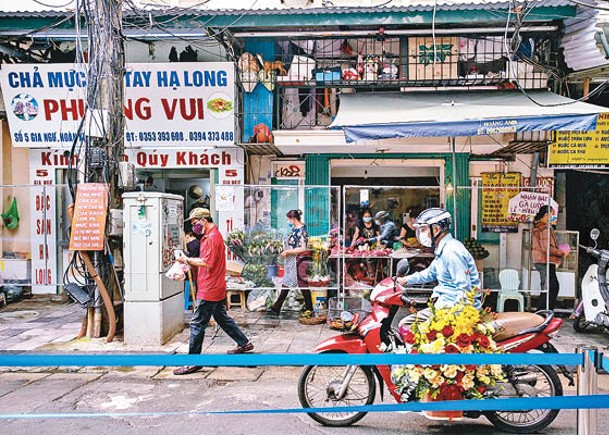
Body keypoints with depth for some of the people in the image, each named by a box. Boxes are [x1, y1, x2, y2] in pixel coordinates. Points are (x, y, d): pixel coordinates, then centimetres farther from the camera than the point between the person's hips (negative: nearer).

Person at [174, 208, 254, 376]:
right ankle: (244, 343, 32)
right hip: (217, 289, 11)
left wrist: (188, 259, -13)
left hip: (209, 291, -11)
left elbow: (207, 263, -23)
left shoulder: (212, 237, -17)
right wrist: (189, 261, 2)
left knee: (197, 324, -5)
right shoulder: (211, 235, 15)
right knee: (222, 318, 21)